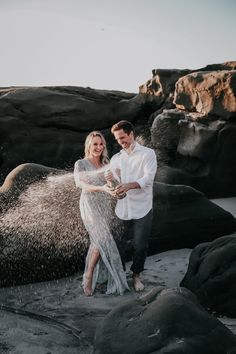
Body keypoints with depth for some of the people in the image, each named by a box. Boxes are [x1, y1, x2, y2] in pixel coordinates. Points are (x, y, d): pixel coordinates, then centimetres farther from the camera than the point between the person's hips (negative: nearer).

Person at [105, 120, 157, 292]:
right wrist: (110, 180, -14)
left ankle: (136, 275, 25)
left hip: (141, 209, -3)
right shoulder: (116, 158, 12)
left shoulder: (148, 154, -1)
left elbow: (148, 178, -15)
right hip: (121, 208, 3)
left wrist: (129, 185, -32)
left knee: (140, 246, 3)